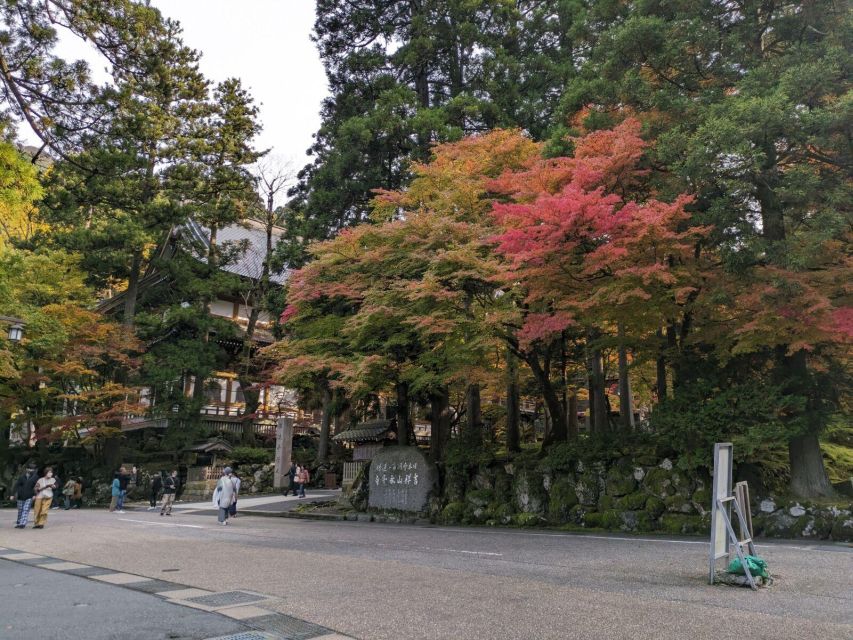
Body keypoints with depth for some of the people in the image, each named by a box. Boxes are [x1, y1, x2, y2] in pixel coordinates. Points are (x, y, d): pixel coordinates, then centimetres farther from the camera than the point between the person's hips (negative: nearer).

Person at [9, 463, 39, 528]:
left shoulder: (35, 477, -2)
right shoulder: (22, 476, 0)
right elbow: (16, 485, 2)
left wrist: (35, 495, -12)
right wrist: (13, 494, -3)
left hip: (29, 497, -2)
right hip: (21, 496, 2)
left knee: (25, 510, -11)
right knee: (20, 510, 12)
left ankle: (22, 524, -16)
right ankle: (18, 522, 28)